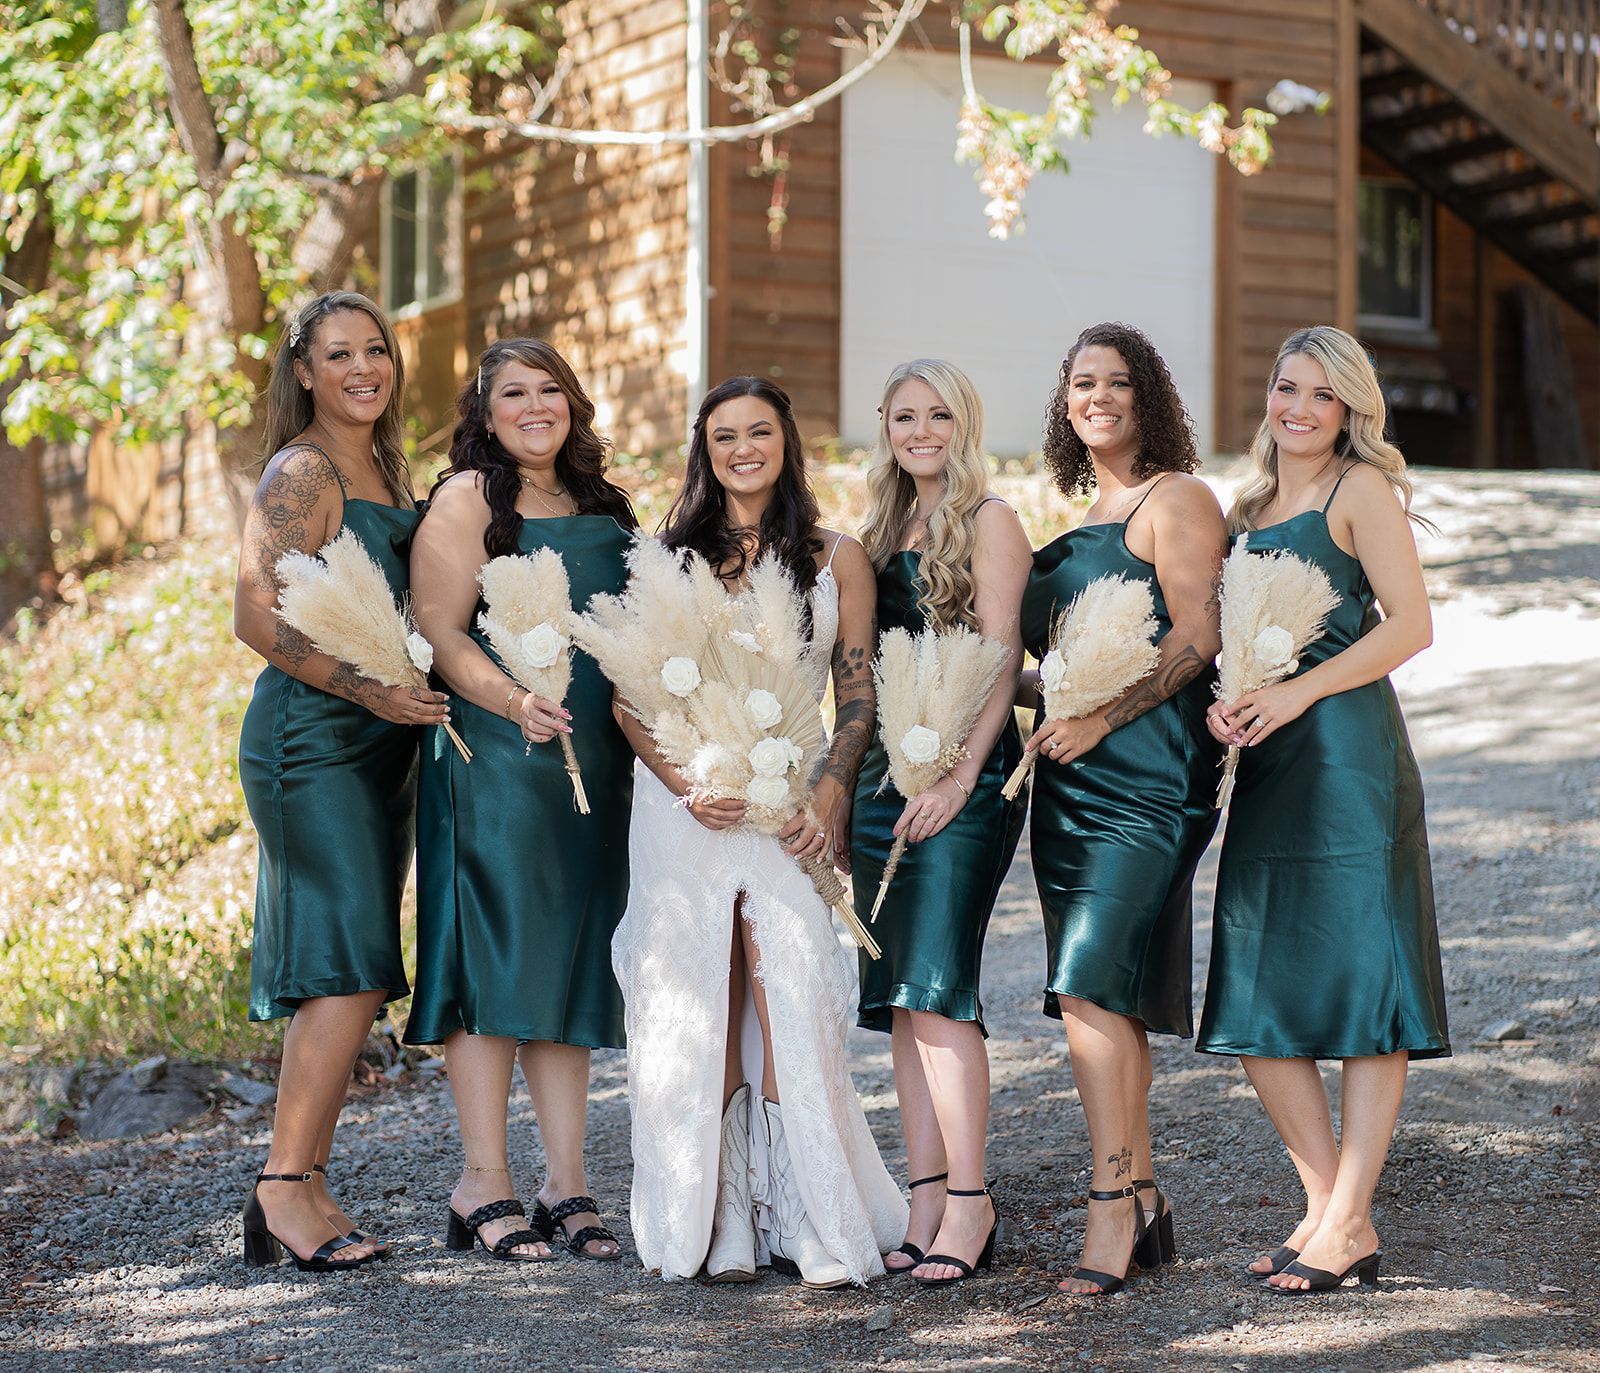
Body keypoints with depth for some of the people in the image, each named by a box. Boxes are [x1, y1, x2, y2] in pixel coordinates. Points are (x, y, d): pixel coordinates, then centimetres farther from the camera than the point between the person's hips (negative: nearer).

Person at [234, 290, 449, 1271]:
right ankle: (283, 1185, -9)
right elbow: (258, 618, -16)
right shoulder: (303, 472, -9)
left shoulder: (389, 470, 17)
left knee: (351, 974, 7)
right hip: (309, 738, -9)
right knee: (349, 966, -14)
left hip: (382, 739, 9)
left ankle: (306, 1186, 11)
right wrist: (369, 691, -18)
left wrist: (417, 694, 9)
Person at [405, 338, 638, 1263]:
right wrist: (516, 701, -23)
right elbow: (440, 633, -9)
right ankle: (484, 1183, -1)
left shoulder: (604, 509, 17)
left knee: (572, 962, 6)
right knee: (494, 953, -6)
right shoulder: (466, 500, -1)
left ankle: (567, 1181, 9)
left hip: (594, 761, 6)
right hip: (493, 760, -6)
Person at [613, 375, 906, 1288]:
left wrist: (833, 793, -9)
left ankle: (810, 1222, -8)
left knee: (791, 1001, -12)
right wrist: (687, 785, -9)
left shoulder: (837, 558, 10)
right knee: (696, 1008, -3)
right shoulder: (669, 556, 11)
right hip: (686, 800, 1)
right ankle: (717, 1223, 2)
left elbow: (858, 690, 7)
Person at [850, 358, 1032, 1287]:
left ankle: (970, 1201, -8)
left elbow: (1002, 660, -10)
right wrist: (852, 783, 14)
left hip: (964, 774, -7)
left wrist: (962, 774, -18)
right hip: (886, 773, 8)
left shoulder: (989, 520, -3)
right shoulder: (884, 532, 19)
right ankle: (927, 1200, 8)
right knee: (900, 1000, 5)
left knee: (936, 989, -13)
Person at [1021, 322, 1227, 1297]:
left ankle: (1115, 1204, -12)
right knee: (1105, 998, 7)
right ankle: (1144, 1205, 12)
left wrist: (1100, 716, -17)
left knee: (1091, 984, -16)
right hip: (1072, 777, 8)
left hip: (1147, 774, -8)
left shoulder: (1177, 499, -4)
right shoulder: (1083, 516, 22)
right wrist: (1035, 694, 10)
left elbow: (1196, 636, -13)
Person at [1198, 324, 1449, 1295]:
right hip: (1267, 767, 8)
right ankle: (1327, 1212, 13)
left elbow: (1411, 625, -11)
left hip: (1349, 752, -8)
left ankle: (1349, 1229, -3)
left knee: (1359, 986, -5)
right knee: (1255, 1001, 6)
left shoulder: (1362, 490, -2)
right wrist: (1221, 698, 1)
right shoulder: (1254, 507, 19)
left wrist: (1295, 693, -16)